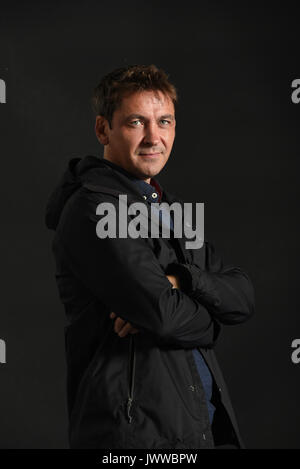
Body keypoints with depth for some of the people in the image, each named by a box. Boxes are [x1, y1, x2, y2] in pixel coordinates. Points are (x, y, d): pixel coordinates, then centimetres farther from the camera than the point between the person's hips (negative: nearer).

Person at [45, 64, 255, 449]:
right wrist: (209, 318, -3)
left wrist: (180, 280, -15)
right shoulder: (93, 208, -14)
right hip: (137, 429, -8)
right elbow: (163, 315, -23)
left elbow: (243, 297, 4)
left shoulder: (170, 208, 14)